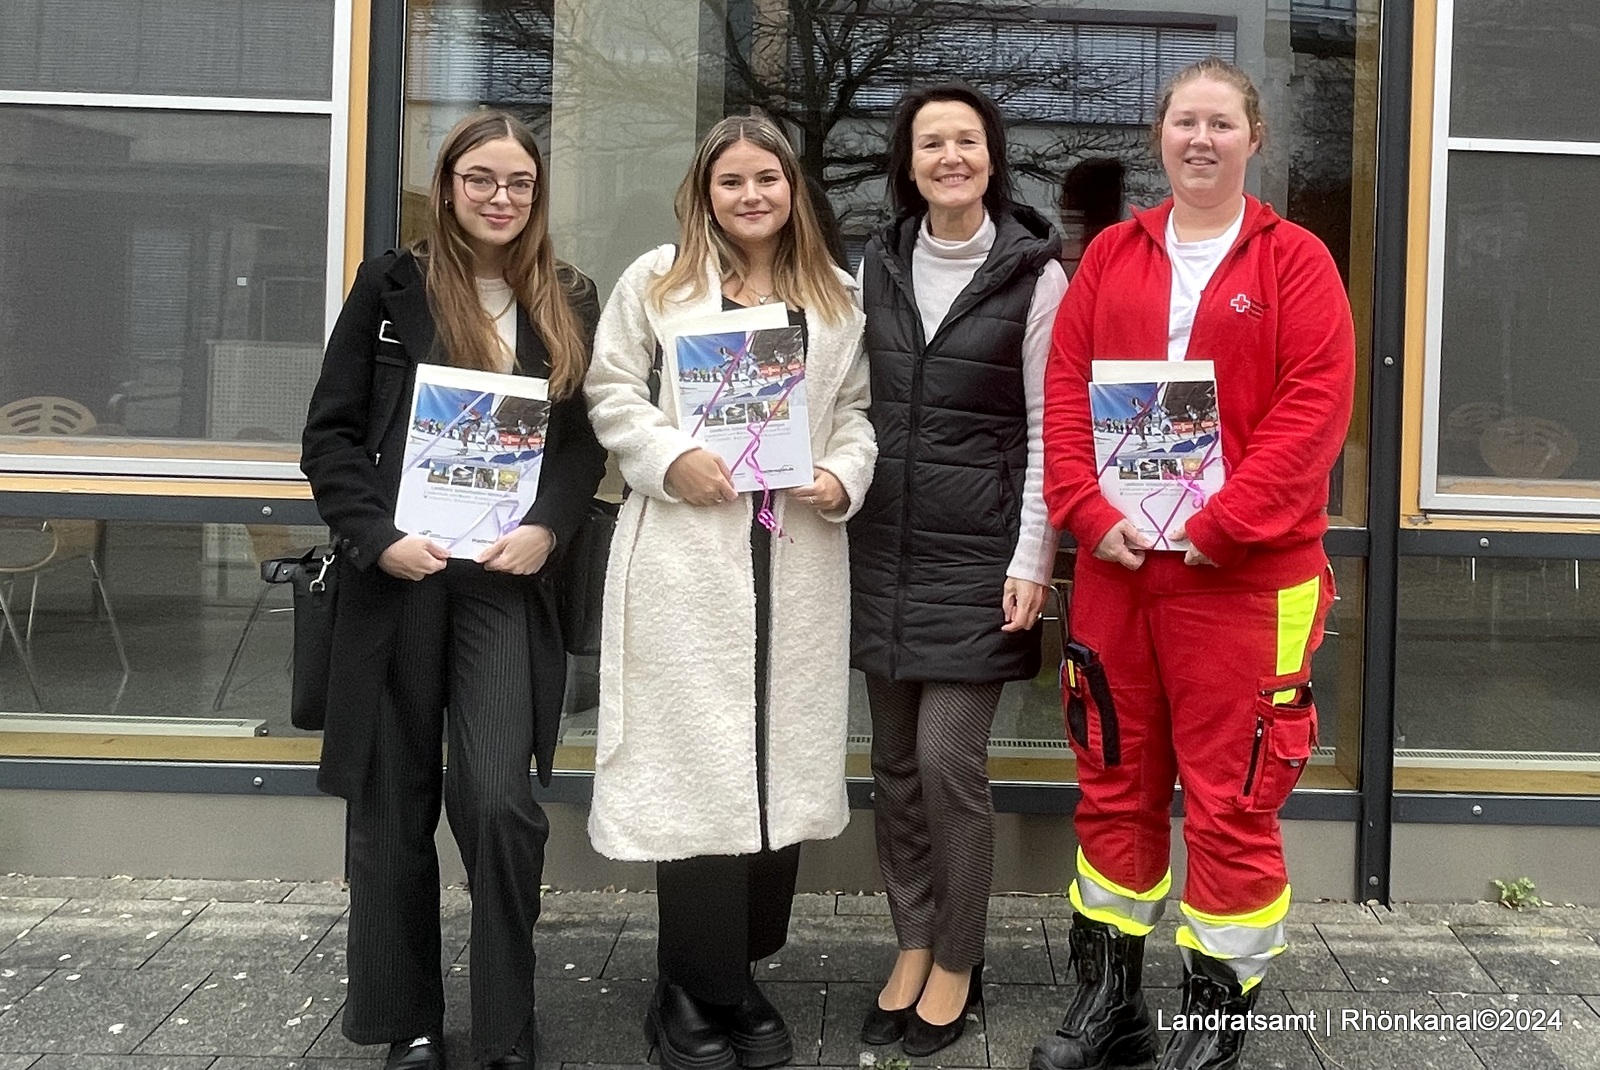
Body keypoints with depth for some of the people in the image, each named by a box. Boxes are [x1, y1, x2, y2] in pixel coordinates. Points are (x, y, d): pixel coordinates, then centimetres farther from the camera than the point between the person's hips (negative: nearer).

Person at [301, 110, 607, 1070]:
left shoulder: (569, 303, 9)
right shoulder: (391, 286, 5)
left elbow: (587, 440, 8)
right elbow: (332, 433, 2)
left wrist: (547, 528, -9)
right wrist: (378, 538, -11)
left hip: (508, 578, 0)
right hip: (397, 577, 0)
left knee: (500, 802, -11)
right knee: (396, 808, 7)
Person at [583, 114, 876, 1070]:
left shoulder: (837, 296, 14)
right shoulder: (657, 280, 6)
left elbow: (858, 408, 13)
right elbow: (612, 392, 3)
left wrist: (846, 477, -5)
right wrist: (671, 457, -13)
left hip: (799, 558, 3)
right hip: (687, 553, -3)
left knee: (783, 759, 7)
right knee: (697, 763, -2)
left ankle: (741, 973, 22)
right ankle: (698, 990, 12)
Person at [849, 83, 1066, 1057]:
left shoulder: (1035, 273, -5)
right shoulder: (880, 264, 9)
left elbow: (1049, 427, -6)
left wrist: (1032, 560, -11)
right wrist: (840, 516, 9)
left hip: (977, 553, -5)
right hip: (884, 546, 5)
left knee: (949, 760, -5)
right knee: (896, 761, 10)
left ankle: (957, 964, 14)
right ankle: (913, 946, 26)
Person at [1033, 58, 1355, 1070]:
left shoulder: (1296, 261, 0)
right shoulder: (1112, 255, 10)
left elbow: (1313, 411, -9)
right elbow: (1066, 394, 5)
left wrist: (1217, 528, -16)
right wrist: (1093, 515, -8)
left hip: (1243, 575, -4)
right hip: (1115, 565, 4)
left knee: (1232, 798, 2)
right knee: (1115, 784, 12)